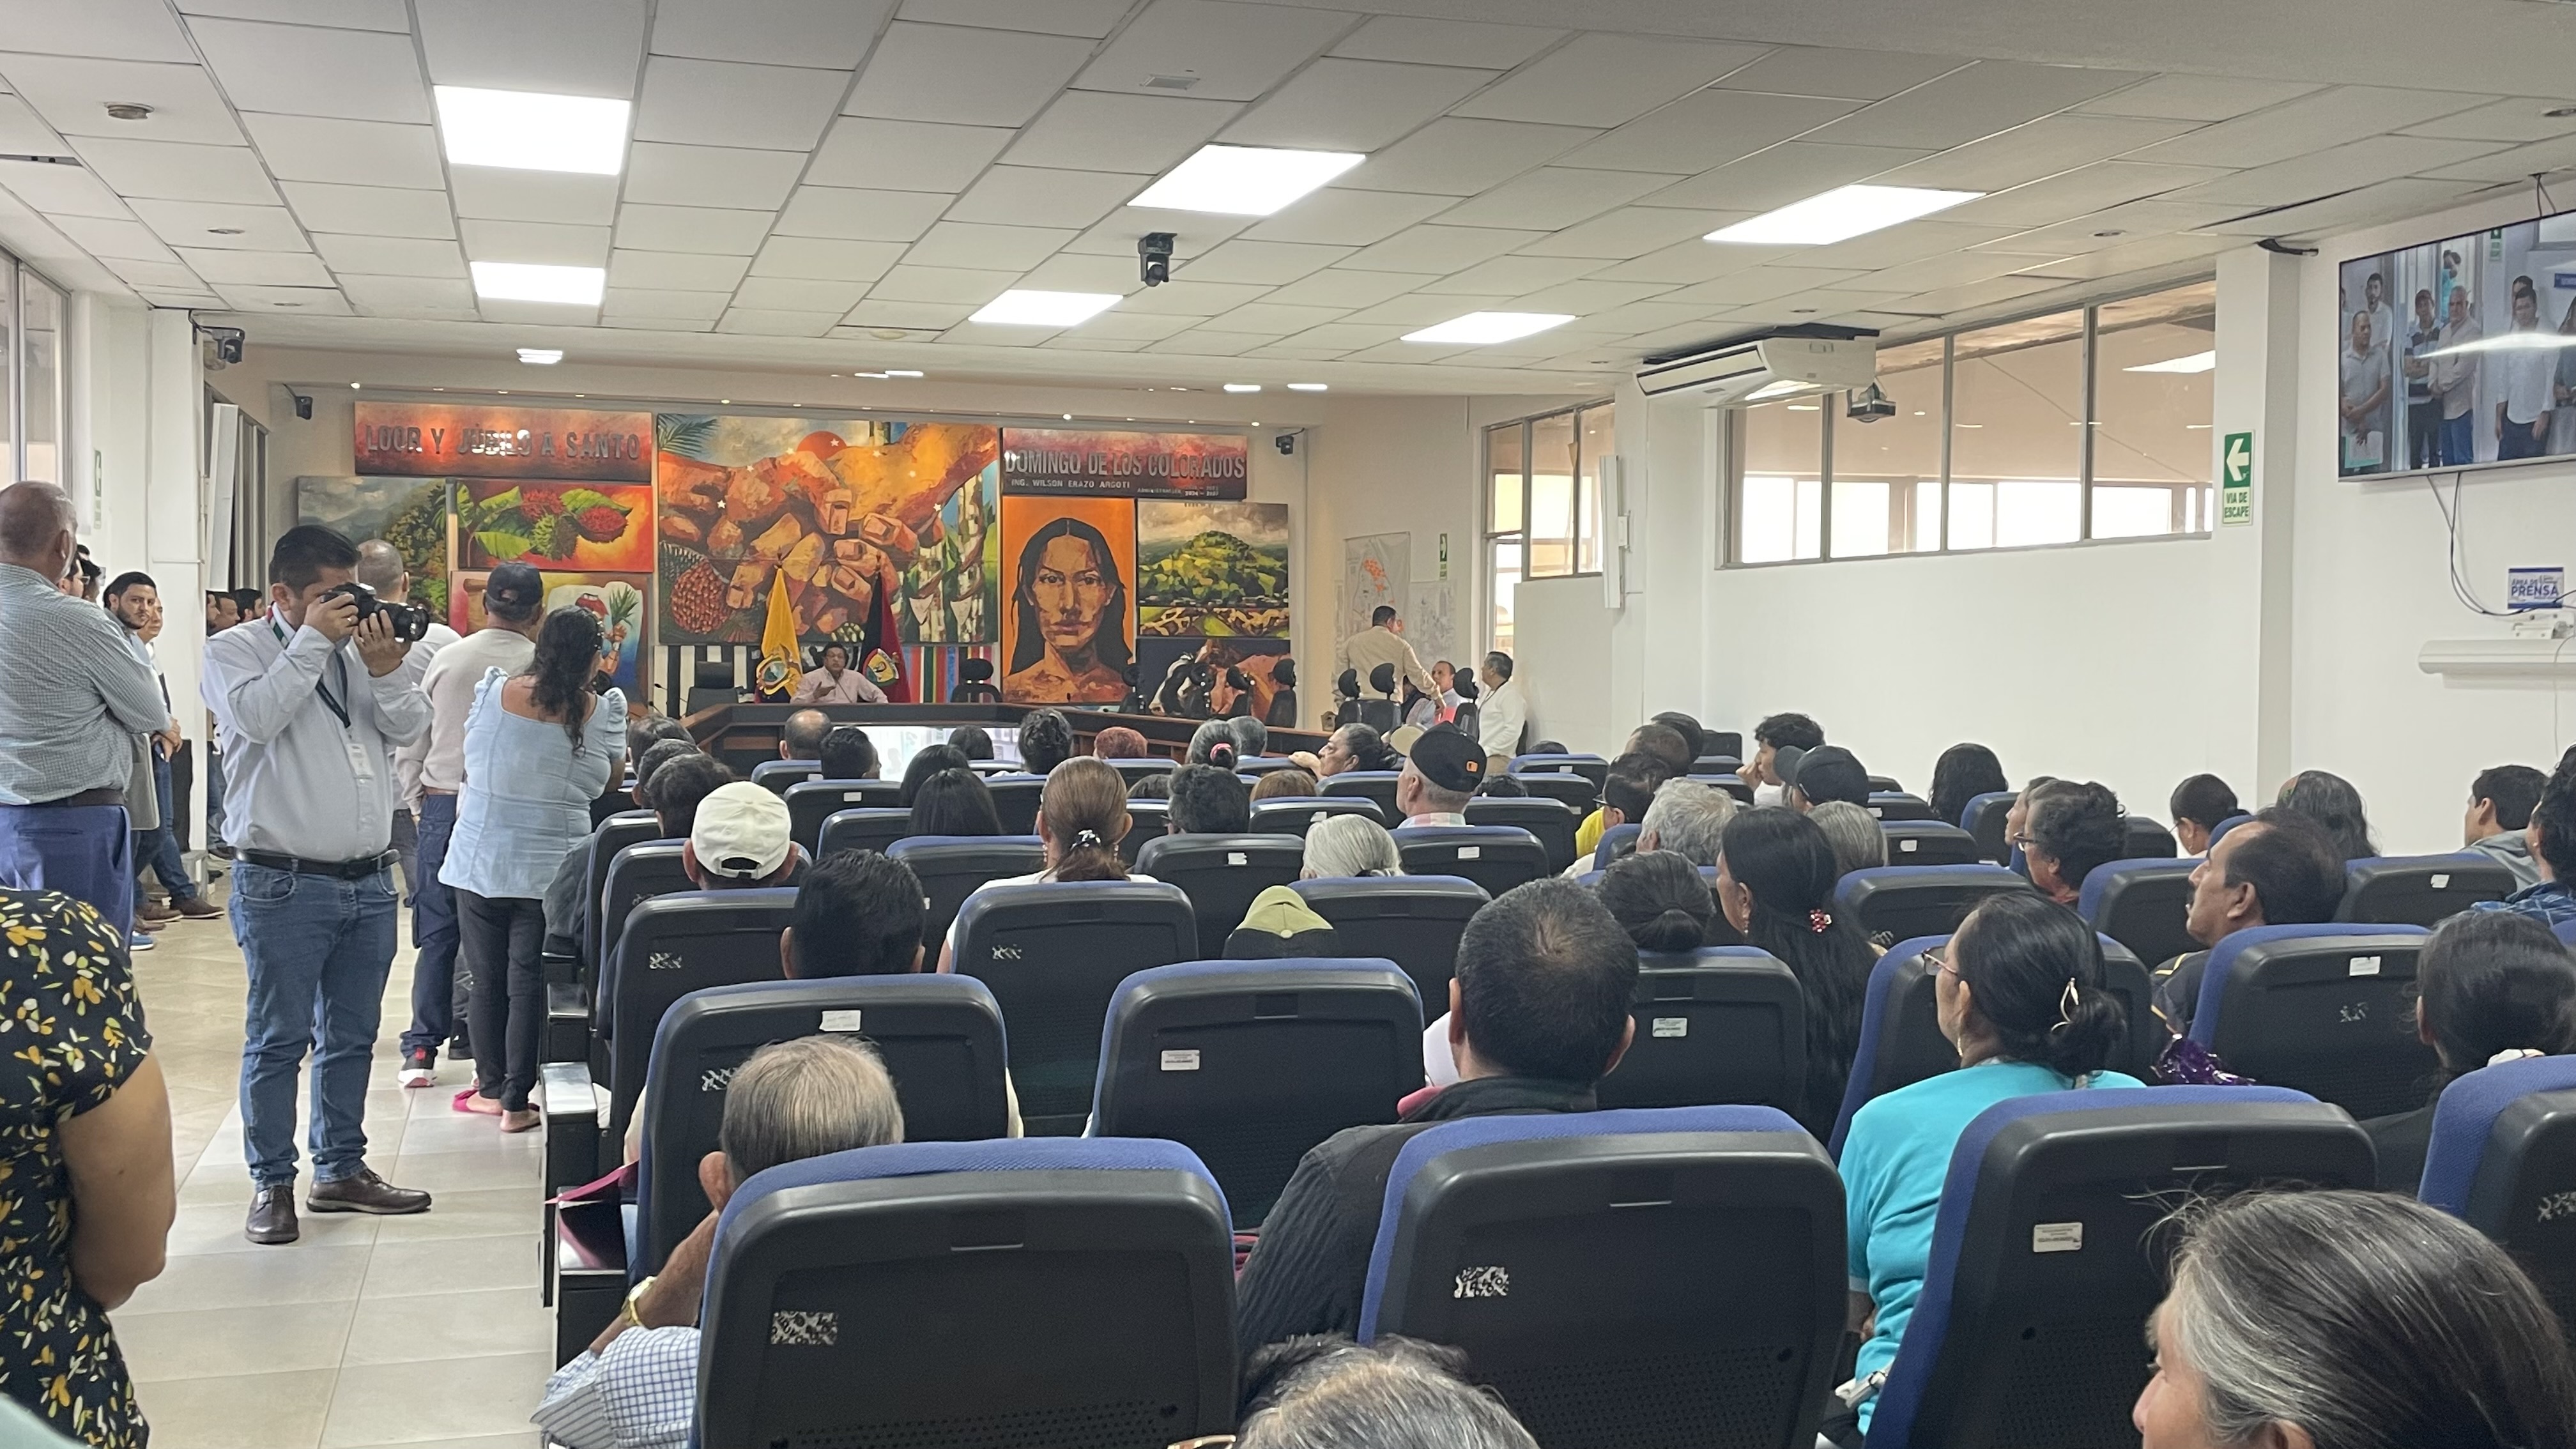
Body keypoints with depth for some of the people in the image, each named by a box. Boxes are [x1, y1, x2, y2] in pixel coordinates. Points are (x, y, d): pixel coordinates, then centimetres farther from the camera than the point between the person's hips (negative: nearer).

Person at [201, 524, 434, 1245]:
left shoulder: (362, 647, 12)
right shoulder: (236, 649, 0)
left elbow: (411, 727, 4)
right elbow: (257, 717, -19)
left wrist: (385, 668, -13)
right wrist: (312, 640, -15)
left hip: (370, 880, 5)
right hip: (285, 883, -5)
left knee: (352, 1036, 13)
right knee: (279, 1038, 0)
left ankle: (342, 1170, 24)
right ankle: (271, 1183, 10)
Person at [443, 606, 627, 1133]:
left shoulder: (492, 690, -3)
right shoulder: (601, 711, -8)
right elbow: (608, 777, 7)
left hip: (479, 861, 2)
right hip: (549, 867, -1)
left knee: (486, 979, 12)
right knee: (529, 982, 4)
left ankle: (491, 1086, 23)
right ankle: (516, 1100, 7)